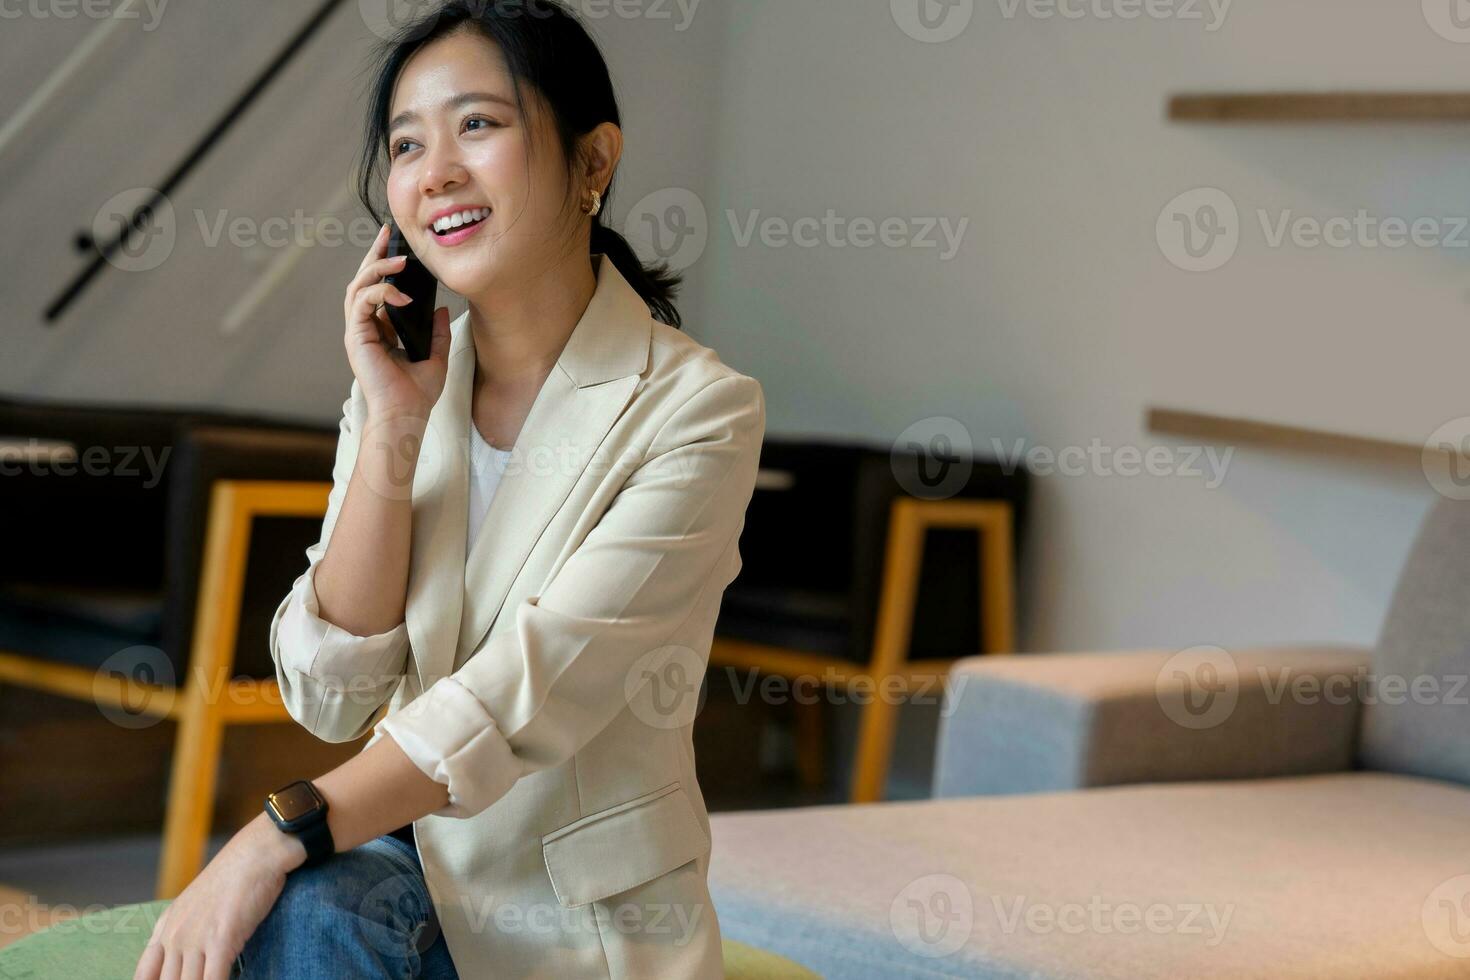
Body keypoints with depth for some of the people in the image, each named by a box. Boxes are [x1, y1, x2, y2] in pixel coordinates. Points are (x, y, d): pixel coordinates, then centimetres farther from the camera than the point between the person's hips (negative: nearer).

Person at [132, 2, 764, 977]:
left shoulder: (699, 408, -12)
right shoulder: (404, 386, 3)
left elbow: (533, 687, -23)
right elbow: (332, 696, -6)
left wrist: (276, 834, -30)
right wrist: (393, 428, -14)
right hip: (413, 850, 3)